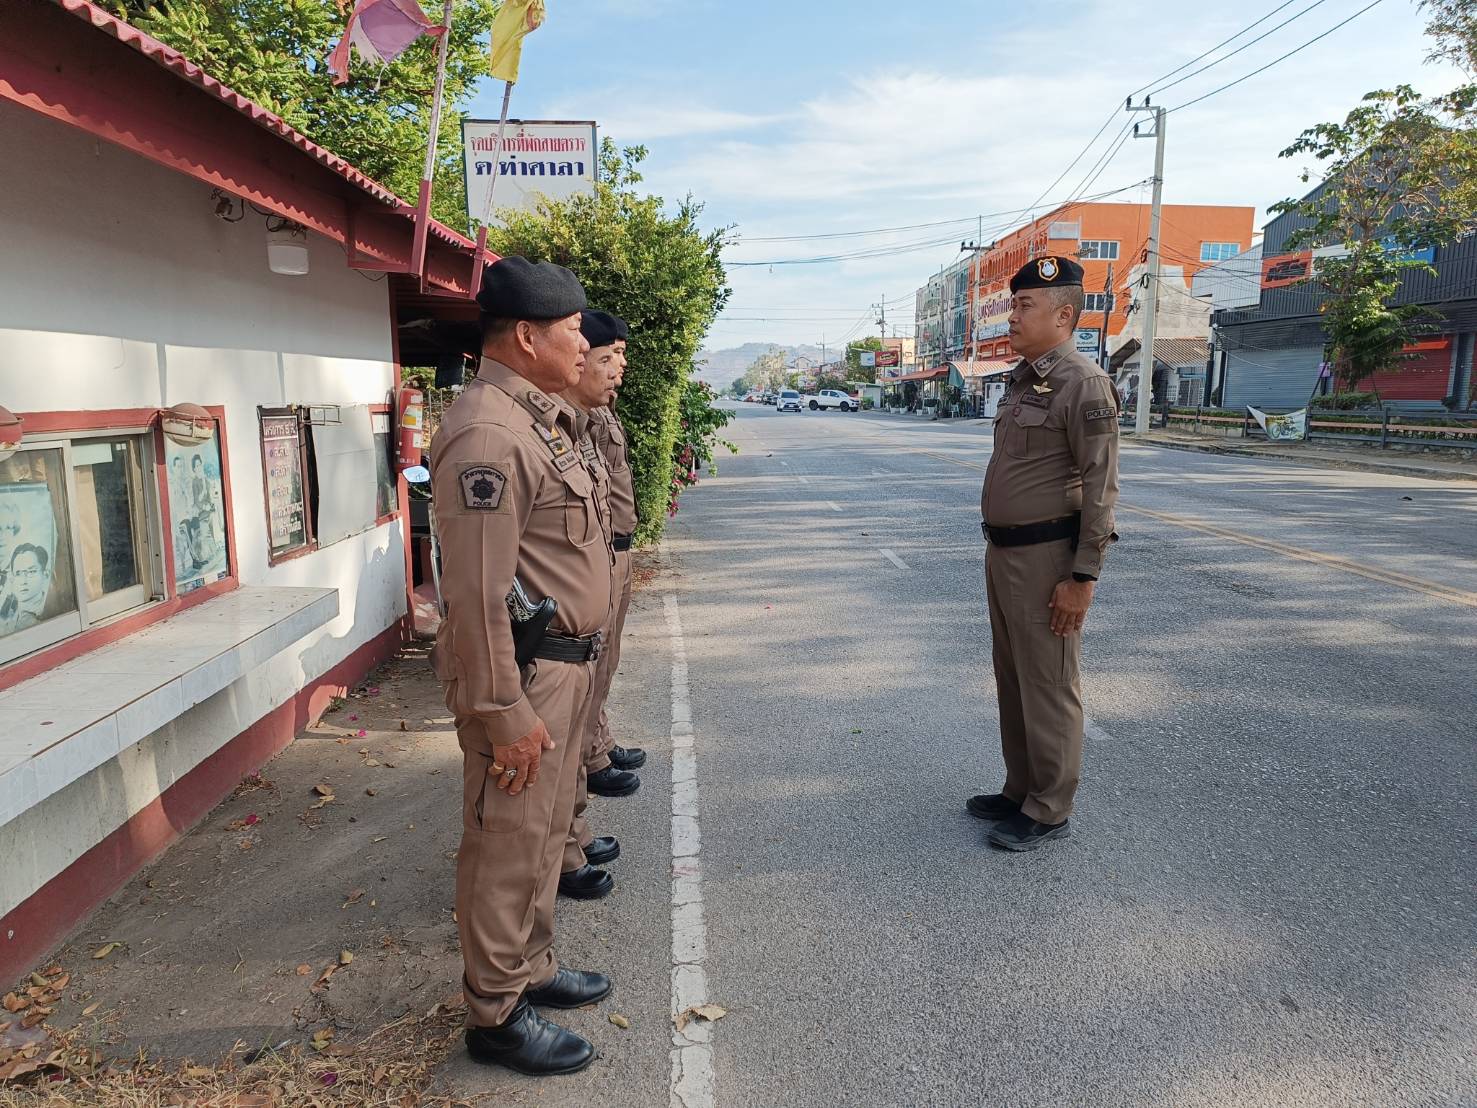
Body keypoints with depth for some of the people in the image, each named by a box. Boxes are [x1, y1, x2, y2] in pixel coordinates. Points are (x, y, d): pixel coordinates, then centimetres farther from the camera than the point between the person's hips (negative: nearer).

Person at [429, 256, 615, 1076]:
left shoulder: (541, 417, 11)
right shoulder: (487, 434, -22)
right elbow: (476, 592, -25)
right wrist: (504, 713, -23)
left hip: (565, 663, 10)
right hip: (523, 673, -10)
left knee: (544, 831, 22)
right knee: (507, 847, 5)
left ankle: (532, 968, 39)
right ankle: (495, 1016, 22)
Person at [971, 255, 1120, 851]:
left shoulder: (1082, 383, -15)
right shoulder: (1022, 378, 13)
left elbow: (1101, 487, -18)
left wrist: (1083, 577, -20)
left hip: (1047, 559, -9)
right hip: (1004, 552, 10)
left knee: (1049, 687, 2)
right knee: (1013, 680, 18)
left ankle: (1049, 811, 15)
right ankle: (1020, 790, 32)